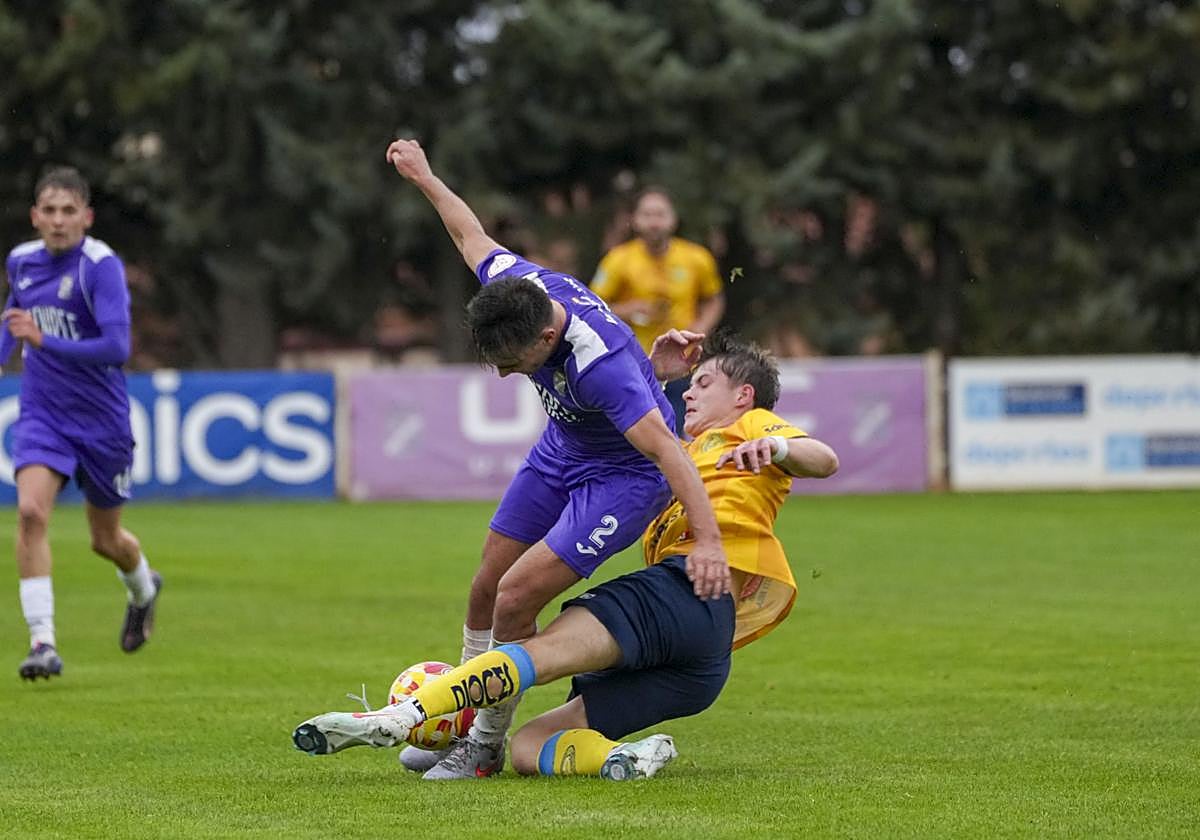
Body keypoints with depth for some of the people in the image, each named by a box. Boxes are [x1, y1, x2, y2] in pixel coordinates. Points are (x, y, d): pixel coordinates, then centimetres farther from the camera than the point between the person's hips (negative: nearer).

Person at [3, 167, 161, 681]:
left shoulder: (101, 266, -17)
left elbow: (117, 347, -28)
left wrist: (44, 340, -35)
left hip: (100, 420, -3)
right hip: (42, 414, 3)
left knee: (105, 539, 13)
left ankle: (143, 589, 50)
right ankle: (43, 643, -22)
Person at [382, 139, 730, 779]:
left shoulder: (598, 362, -40)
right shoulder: (515, 285, -20)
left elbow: (666, 449, -40)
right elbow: (474, 237, 4)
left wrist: (708, 540, -46)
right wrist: (424, 177, 19)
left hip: (625, 474, -8)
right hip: (562, 452, 8)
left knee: (517, 597, -16)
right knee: (486, 588, 8)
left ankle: (485, 748, 1)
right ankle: (461, 725, 24)